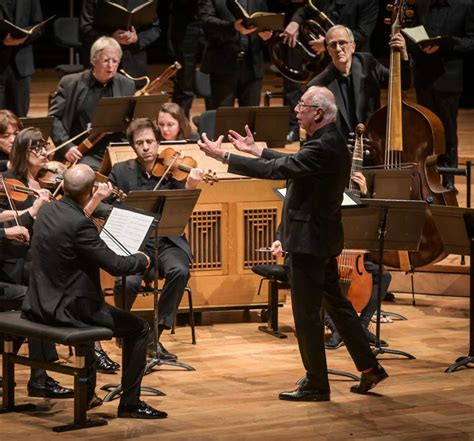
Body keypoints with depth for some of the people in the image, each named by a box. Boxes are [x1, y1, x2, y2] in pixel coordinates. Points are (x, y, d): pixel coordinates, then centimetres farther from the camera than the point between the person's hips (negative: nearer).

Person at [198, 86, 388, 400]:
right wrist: (255, 149, 22)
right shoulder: (331, 141, 8)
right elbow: (293, 164, 21)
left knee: (307, 314, -1)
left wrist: (224, 157, -26)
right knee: (336, 303, 18)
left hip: (309, 241, -10)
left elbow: (277, 170, -29)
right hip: (324, 237, 10)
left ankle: (317, 385, 7)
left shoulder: (324, 147, -23)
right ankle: (369, 367, 23)